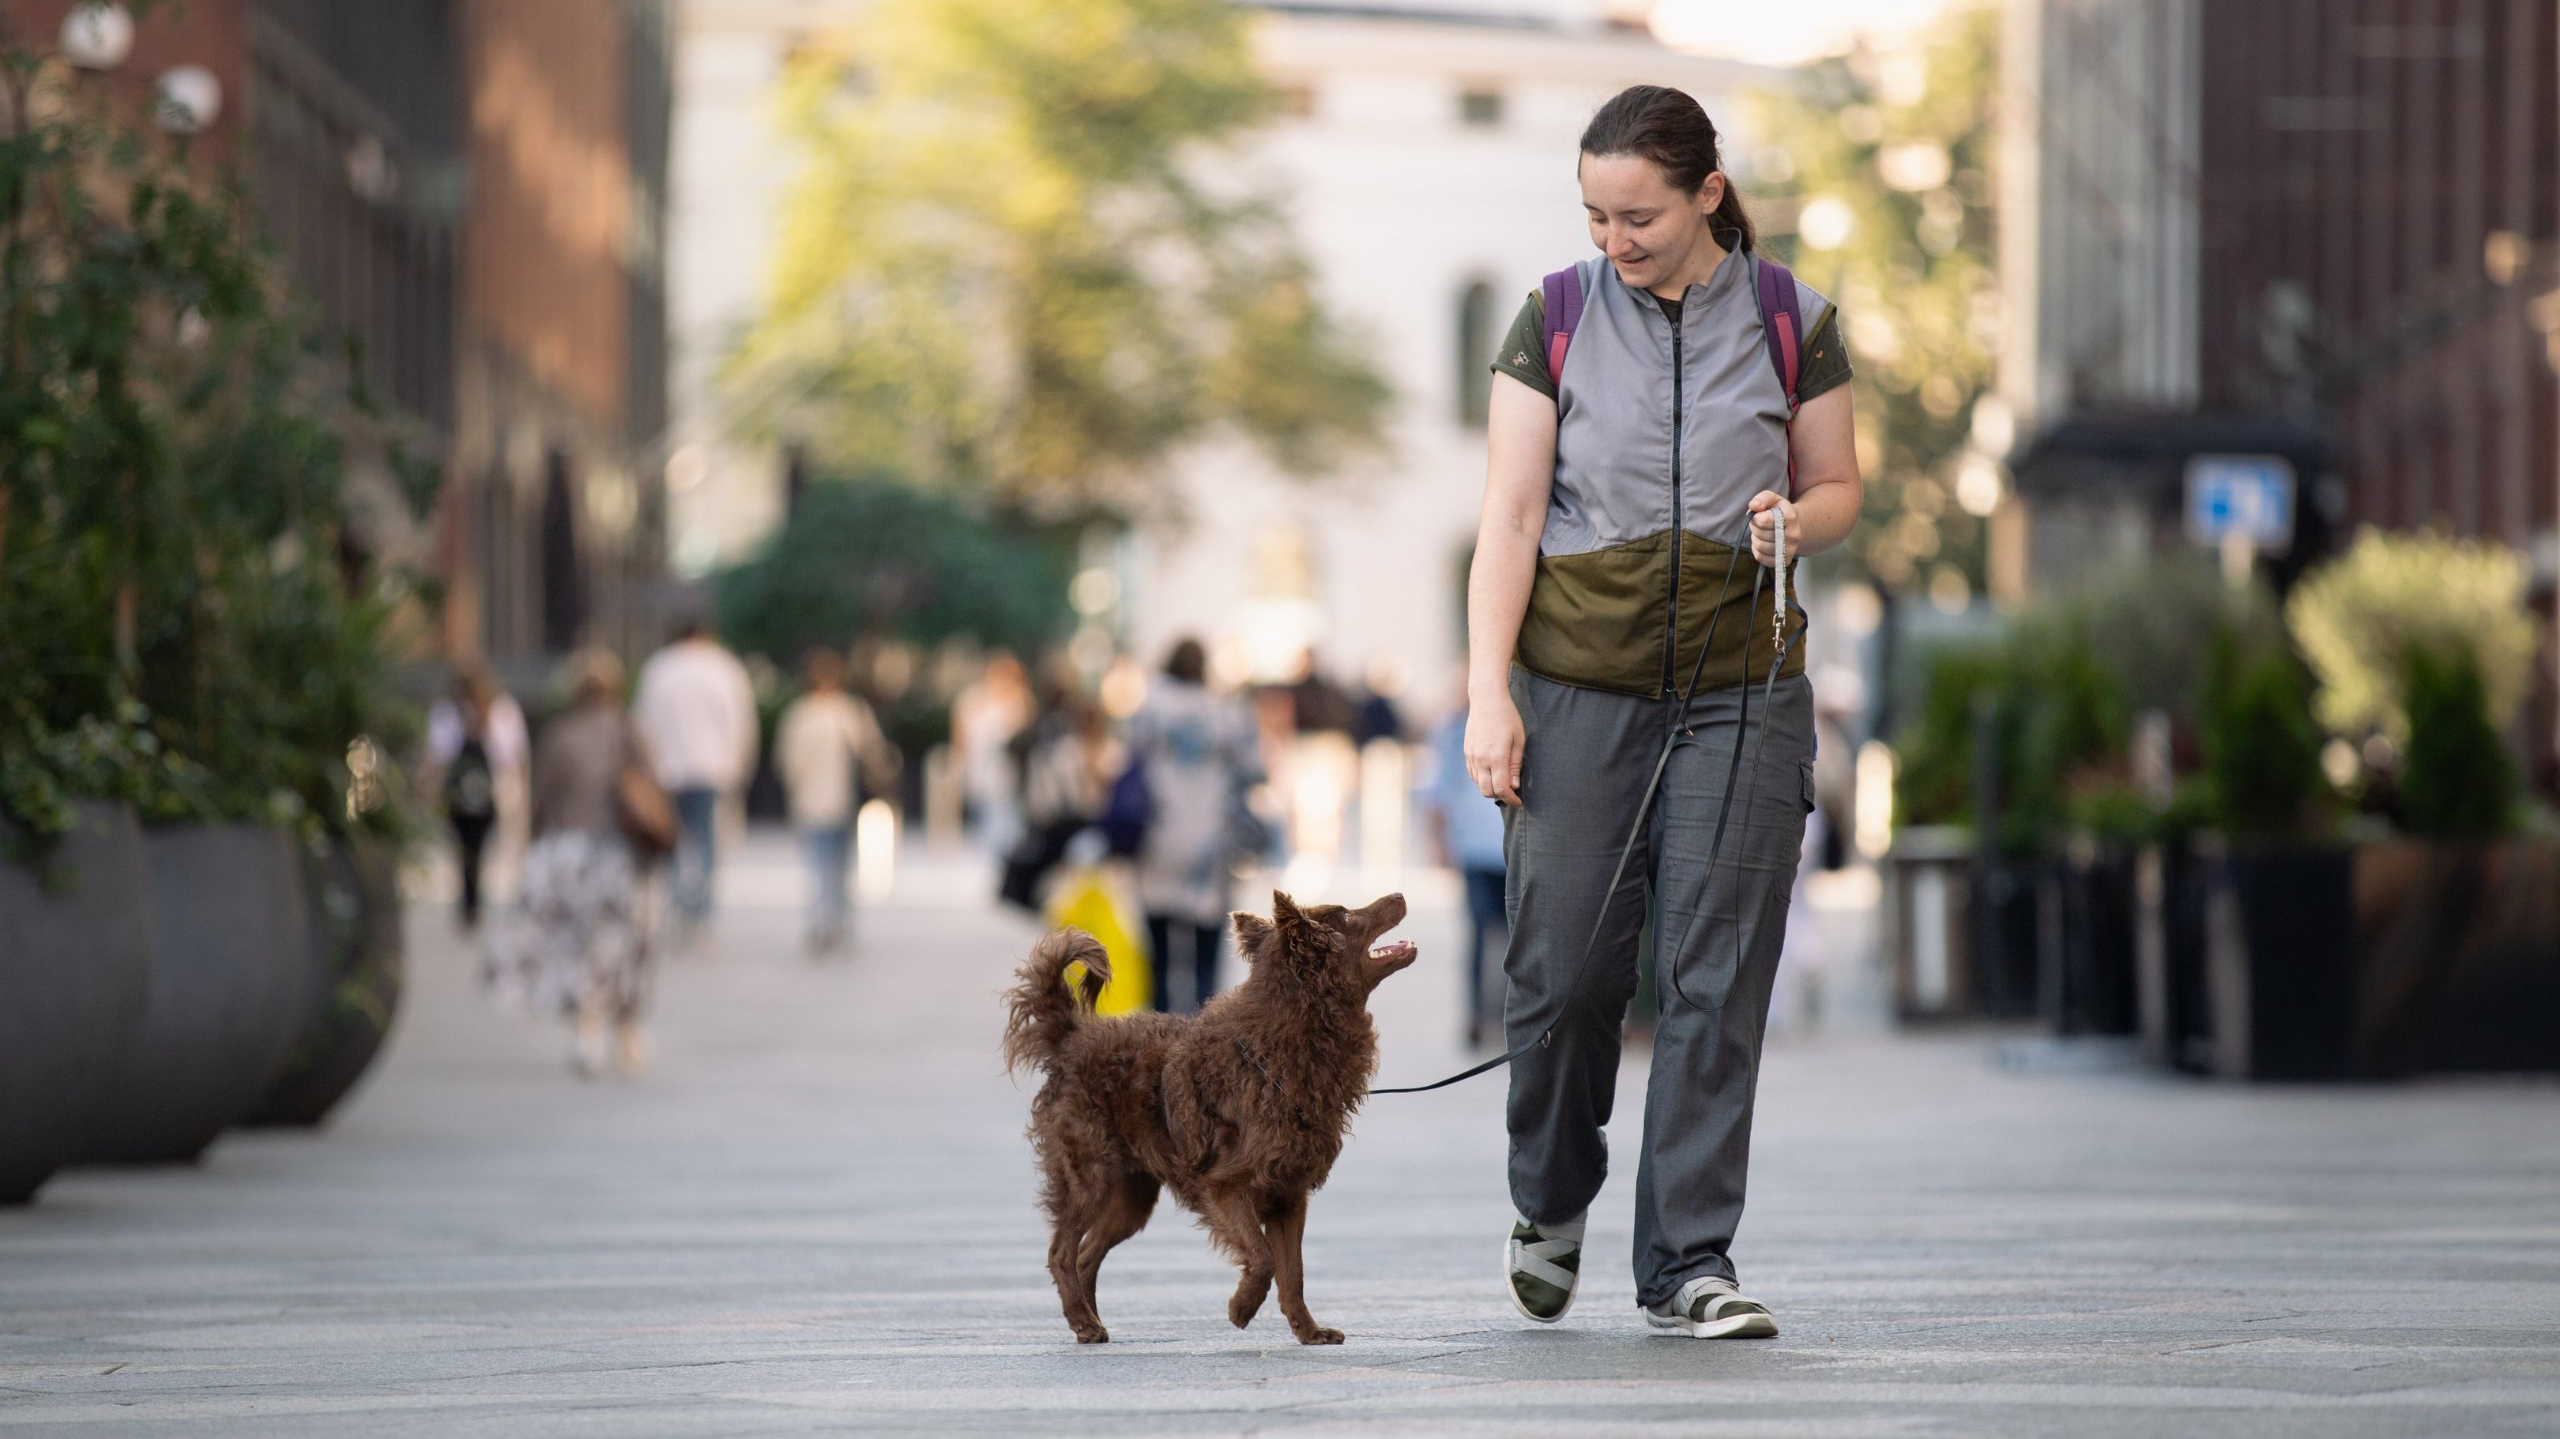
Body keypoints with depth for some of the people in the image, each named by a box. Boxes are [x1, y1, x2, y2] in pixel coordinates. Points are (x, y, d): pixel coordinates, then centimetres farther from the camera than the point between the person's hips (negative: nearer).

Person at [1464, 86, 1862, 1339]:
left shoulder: (1793, 324, 2)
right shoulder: (1556, 322, 1)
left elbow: (1839, 489, 11)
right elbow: (1510, 517, -2)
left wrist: (1795, 520, -13)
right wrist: (1489, 694, -11)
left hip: (1740, 692, 0)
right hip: (1578, 684, 0)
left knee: (1716, 978, -4)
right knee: (1562, 964, -1)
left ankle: (1688, 1263, 2)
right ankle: (1550, 1200, 26)